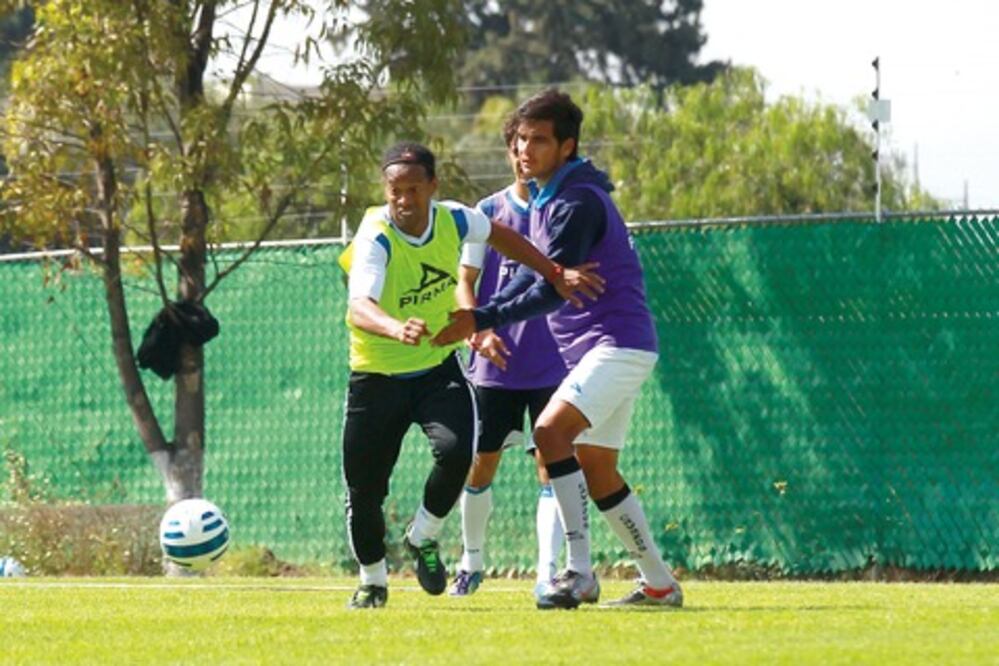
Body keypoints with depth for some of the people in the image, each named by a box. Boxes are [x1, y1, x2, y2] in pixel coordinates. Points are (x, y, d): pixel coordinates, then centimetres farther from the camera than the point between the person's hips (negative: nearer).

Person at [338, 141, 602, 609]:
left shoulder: (452, 220, -10)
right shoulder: (375, 240, -25)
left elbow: (500, 236, 15)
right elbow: (359, 307, -43)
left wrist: (555, 275, 11)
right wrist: (396, 329, -64)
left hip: (437, 367, 3)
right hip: (377, 375, -3)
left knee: (455, 450, -24)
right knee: (364, 489, 0)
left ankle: (423, 538, 5)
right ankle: (372, 581, 28)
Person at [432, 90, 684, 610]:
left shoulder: (578, 203, -17)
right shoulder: (546, 199, 14)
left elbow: (554, 289, -22)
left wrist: (482, 320, -24)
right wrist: (481, 317, 11)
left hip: (616, 341, -11)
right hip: (591, 347, 11)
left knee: (551, 432, -26)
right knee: (597, 472, 13)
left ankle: (579, 571, -28)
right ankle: (659, 584, 21)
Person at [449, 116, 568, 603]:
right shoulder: (489, 212, 4)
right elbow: (465, 282, 4)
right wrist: (478, 332, -13)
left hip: (553, 362, -1)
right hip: (496, 363, 1)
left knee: (551, 465, -9)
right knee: (481, 465, 8)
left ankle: (547, 572, -11)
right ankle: (472, 559, 28)